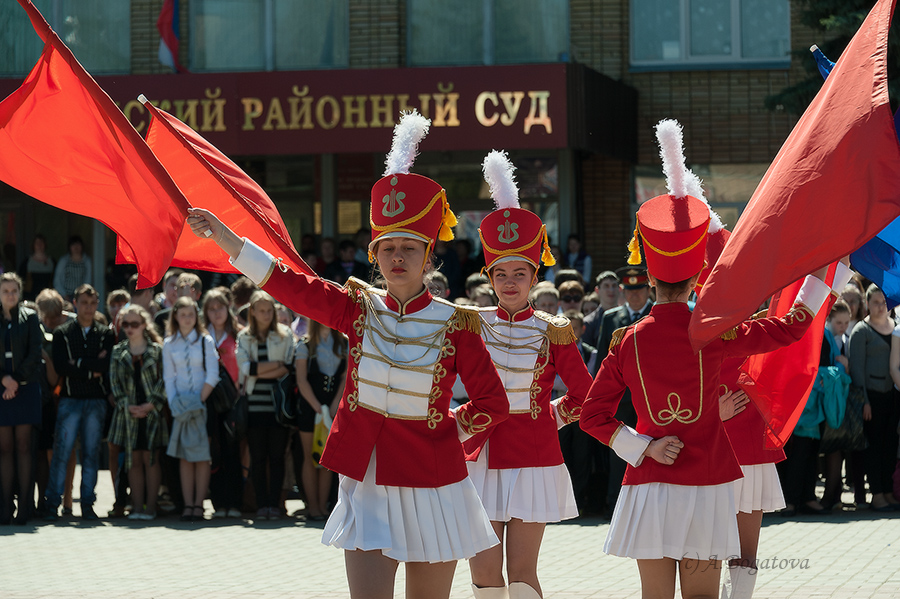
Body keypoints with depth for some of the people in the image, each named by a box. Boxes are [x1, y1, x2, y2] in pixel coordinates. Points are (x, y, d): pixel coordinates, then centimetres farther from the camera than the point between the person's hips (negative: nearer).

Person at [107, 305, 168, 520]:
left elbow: (163, 381, -2)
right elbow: (115, 382, 6)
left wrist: (151, 404, -12)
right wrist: (127, 405, -7)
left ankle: (150, 506, 1)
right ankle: (137, 507, 5)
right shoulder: (118, 352, 10)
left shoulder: (157, 350, 2)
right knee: (133, 460, 2)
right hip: (128, 412, 2)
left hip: (151, 412, -2)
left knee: (151, 458, -2)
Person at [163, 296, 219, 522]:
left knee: (202, 456, -3)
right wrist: (174, 402, -7)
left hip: (203, 404, -2)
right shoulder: (169, 344, 8)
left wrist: (200, 400, -12)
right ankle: (188, 505, 0)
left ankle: (199, 504, -2)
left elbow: (212, 375, -4)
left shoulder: (205, 341, 1)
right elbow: (169, 377, 7)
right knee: (185, 457, 0)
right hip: (181, 406, 2)